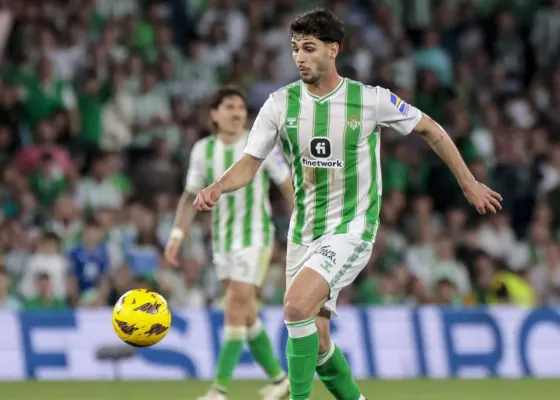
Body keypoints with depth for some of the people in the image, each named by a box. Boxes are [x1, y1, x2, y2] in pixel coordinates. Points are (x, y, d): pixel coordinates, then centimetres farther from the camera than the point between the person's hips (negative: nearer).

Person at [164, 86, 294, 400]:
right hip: (222, 240, 5)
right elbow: (192, 196, 13)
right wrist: (177, 233, 4)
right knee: (246, 314, 7)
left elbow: (288, 187, -1)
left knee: (237, 305, -15)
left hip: (256, 236, -5)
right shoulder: (204, 150, 5)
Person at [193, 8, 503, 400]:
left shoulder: (371, 100, -10)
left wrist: (469, 183, 8)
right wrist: (217, 187, -21)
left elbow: (430, 130, 4)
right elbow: (250, 163, 0)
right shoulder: (281, 103, -3)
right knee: (316, 343, 6)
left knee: (297, 305, -27)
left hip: (351, 231, -5)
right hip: (304, 232, 5)